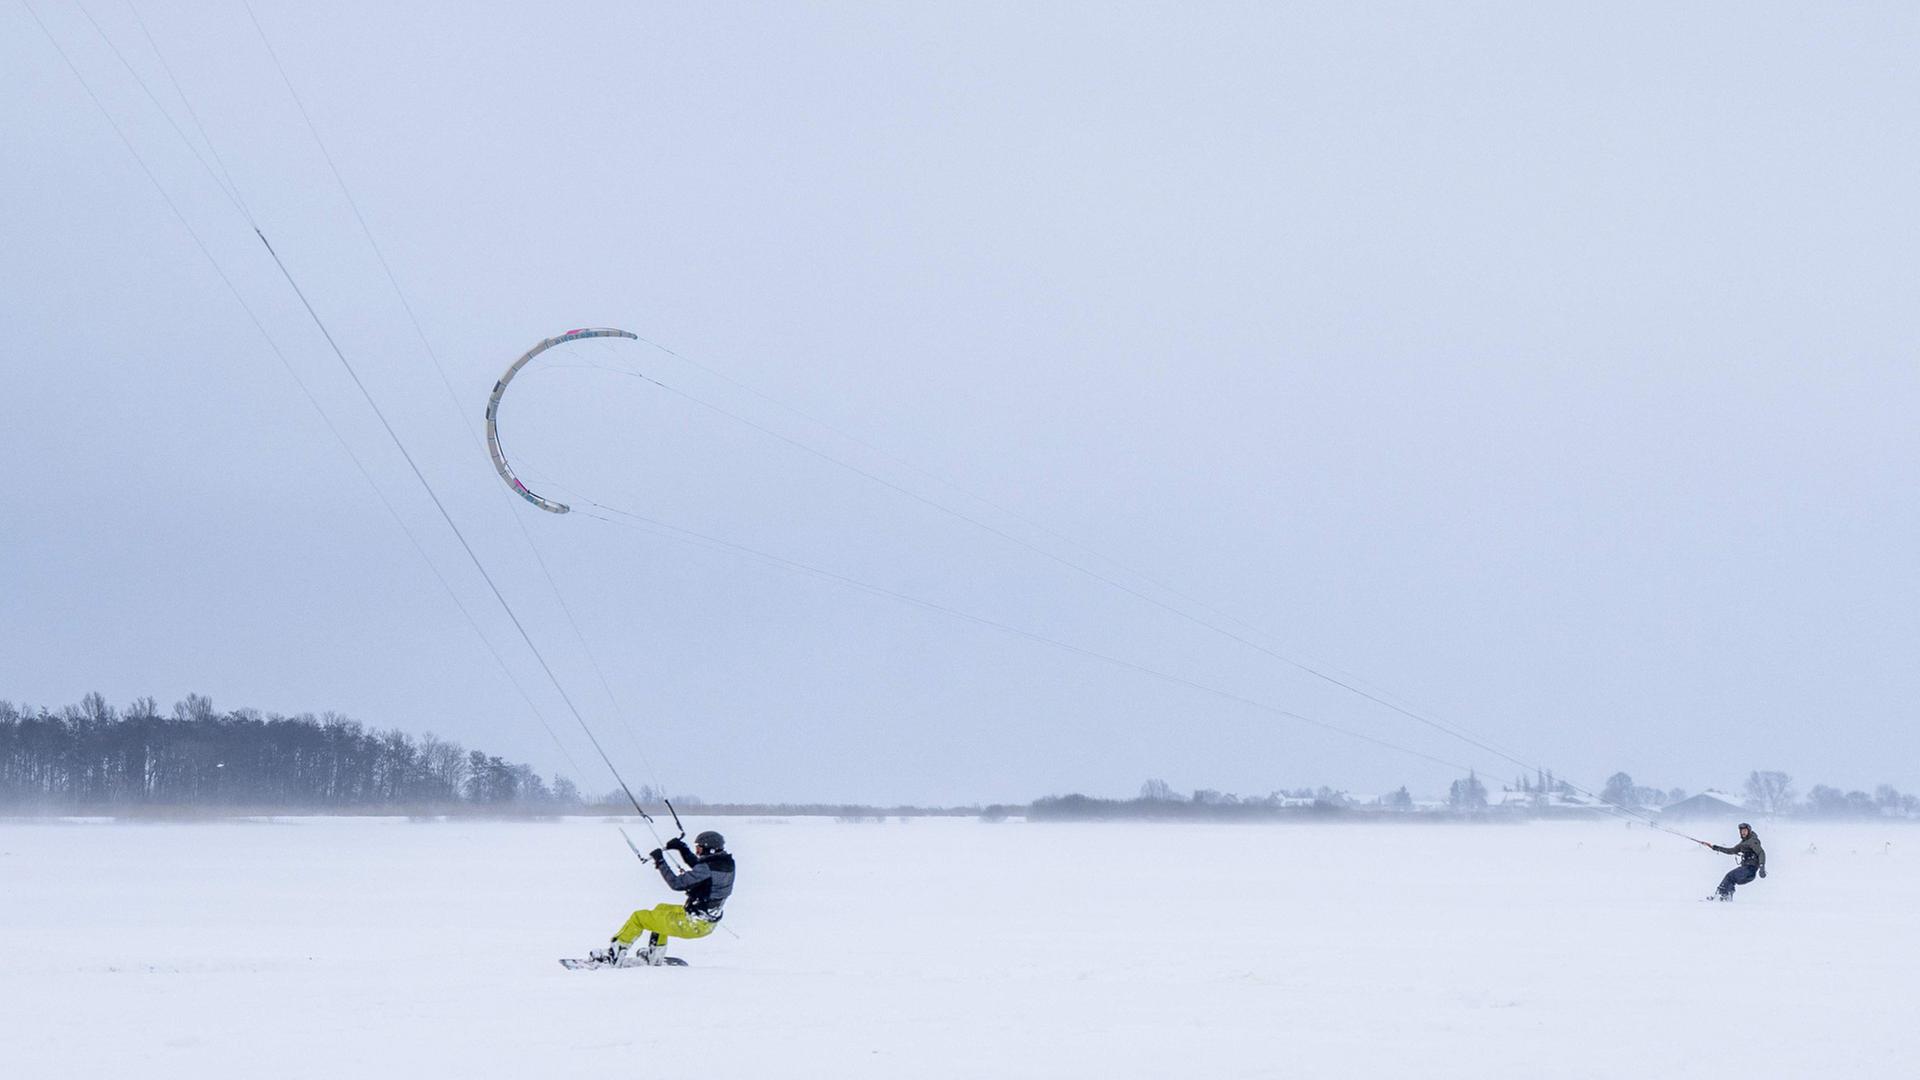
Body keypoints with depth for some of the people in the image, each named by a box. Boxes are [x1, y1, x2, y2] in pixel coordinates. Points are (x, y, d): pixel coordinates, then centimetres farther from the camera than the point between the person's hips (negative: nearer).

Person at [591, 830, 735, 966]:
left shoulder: (707, 869, -27)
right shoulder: (727, 863, 0)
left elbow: (677, 883, -26)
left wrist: (660, 862, -17)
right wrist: (682, 849, 11)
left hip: (693, 924, -9)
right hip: (709, 922, 9)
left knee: (638, 917, 4)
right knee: (661, 909, 33)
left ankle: (612, 956, 14)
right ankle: (655, 956, 38)